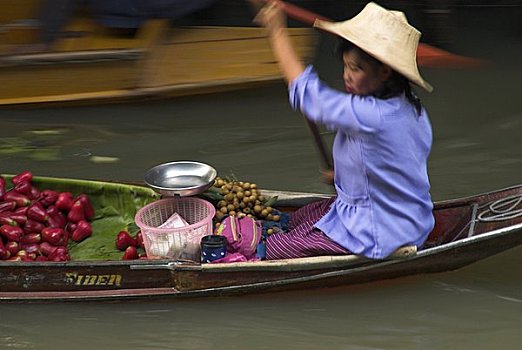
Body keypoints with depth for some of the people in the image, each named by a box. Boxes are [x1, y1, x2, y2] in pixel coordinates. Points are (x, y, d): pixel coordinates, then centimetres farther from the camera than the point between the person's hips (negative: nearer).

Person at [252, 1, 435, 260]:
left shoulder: (371, 116, -30)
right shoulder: (413, 110, -1)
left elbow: (304, 91, -18)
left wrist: (277, 31, -8)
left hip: (378, 235, -10)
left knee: (271, 250, -5)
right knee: (295, 220, 24)